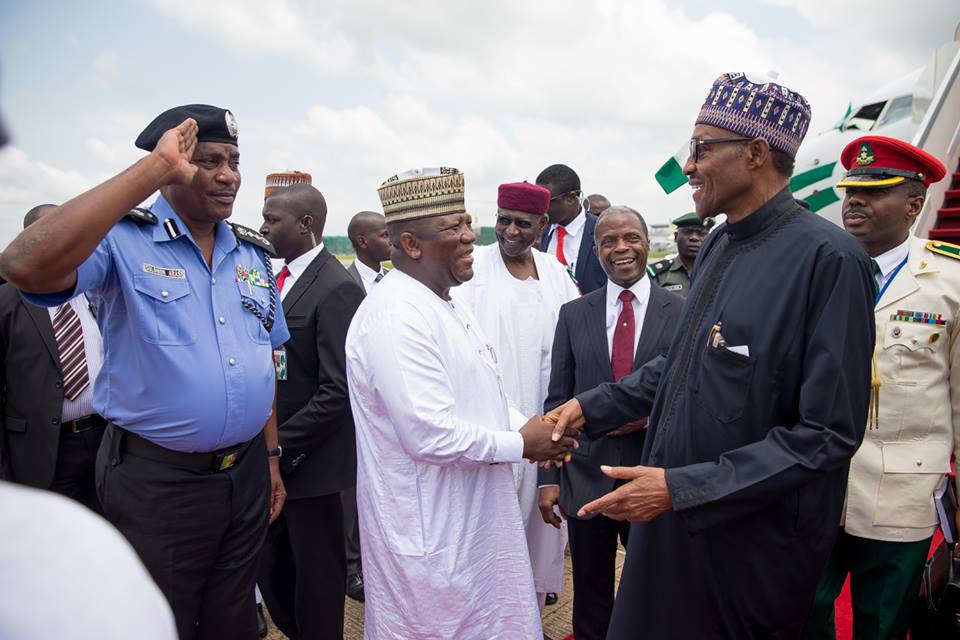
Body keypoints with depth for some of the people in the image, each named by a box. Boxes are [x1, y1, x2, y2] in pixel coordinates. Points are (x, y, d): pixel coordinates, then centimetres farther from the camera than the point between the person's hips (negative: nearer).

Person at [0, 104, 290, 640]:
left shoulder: (253, 252, 6)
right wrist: (153, 168, -29)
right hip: (157, 481, -5)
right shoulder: (122, 240, -12)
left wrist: (272, 455, 12)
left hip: (246, 473, 5)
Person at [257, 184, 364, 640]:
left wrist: (281, 446, -17)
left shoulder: (336, 288, -17)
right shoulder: (278, 277, 8)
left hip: (309, 460, -7)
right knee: (270, 567, 18)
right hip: (271, 454, 7)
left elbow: (337, 392, -20)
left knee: (316, 575, 11)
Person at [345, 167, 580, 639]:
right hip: (430, 535, -9)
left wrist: (522, 424, -2)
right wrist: (520, 444, -16)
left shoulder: (444, 306, 9)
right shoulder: (397, 316, -24)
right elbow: (430, 435, -29)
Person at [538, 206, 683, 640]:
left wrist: (653, 414, -19)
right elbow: (557, 399, 2)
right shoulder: (573, 314, 2)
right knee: (590, 599, 17)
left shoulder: (682, 312, -3)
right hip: (586, 478, 1)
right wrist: (548, 478, -2)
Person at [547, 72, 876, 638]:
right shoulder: (719, 246, 5)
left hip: (752, 541, -6)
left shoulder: (829, 258, -19)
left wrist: (682, 488, -22)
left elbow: (828, 434, -21)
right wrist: (590, 407, 6)